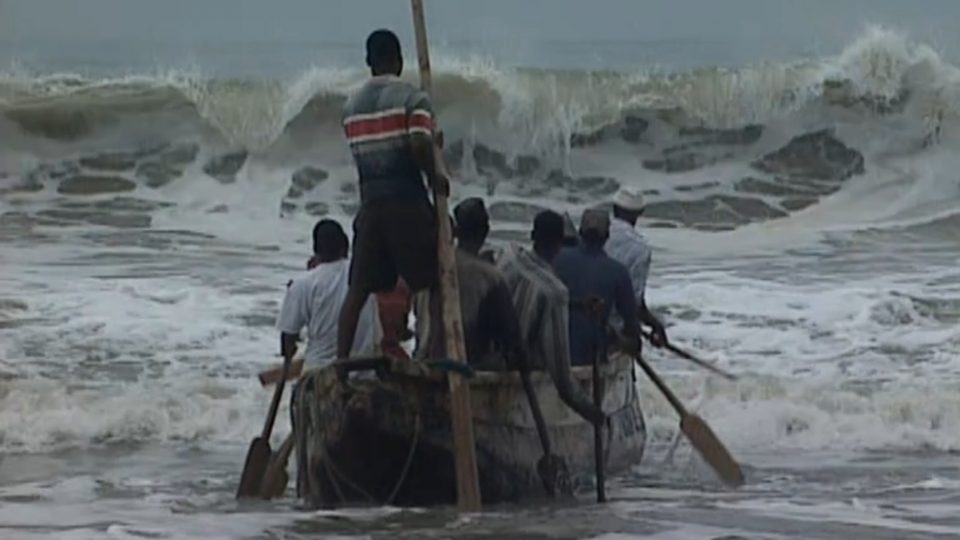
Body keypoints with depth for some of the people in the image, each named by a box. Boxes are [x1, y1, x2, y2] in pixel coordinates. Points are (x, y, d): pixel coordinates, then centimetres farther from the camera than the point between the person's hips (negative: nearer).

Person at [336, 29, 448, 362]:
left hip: (370, 203, 5)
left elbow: (359, 154, 13)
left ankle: (341, 360, 1)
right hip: (407, 202, -5)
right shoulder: (412, 98, -6)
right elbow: (419, 144, -19)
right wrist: (434, 177, -5)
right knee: (435, 283, 4)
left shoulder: (351, 106, 12)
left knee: (359, 288, 6)